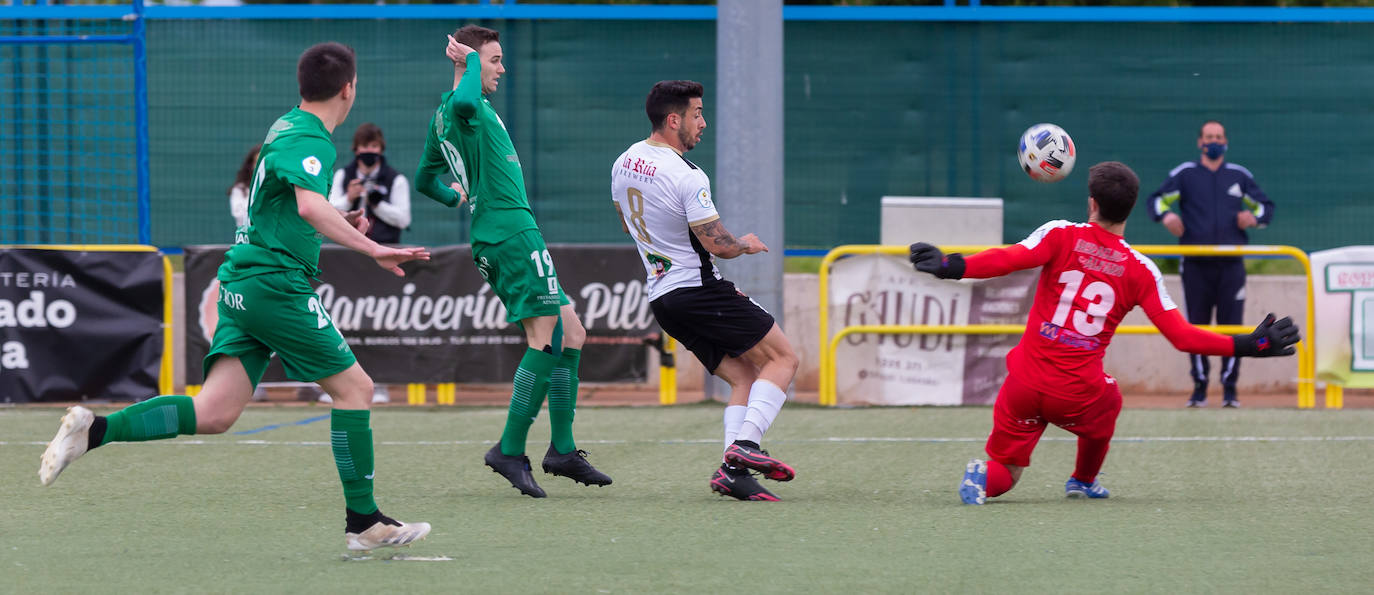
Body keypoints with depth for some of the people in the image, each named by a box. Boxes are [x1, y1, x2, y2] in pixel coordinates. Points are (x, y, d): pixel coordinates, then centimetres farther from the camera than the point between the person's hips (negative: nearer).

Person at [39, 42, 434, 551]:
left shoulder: (286, 128, 18)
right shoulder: (310, 140, -12)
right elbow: (310, 205, -32)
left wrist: (339, 224, 28)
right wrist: (371, 249, -35)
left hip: (243, 281, 9)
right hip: (276, 284, -9)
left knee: (214, 413, 0)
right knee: (353, 386, 0)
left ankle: (96, 430, -10)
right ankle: (362, 523, 3)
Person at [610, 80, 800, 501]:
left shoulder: (624, 163, 8)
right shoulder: (687, 178, -18)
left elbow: (628, 225, 24)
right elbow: (720, 245, -16)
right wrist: (747, 245, 5)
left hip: (660, 297, 8)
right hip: (699, 290, -8)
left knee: (743, 375, 10)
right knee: (782, 358, 0)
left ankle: (733, 470, -7)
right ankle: (746, 443, -18)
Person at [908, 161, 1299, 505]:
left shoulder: (1061, 236, -3)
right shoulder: (1139, 270, -1)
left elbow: (1008, 259, -23)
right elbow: (1182, 337, -4)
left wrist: (951, 267, -30)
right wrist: (1250, 345, 4)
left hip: (1025, 384, 0)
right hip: (1078, 395, 0)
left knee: (1002, 475, 15)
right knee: (1108, 399, 38)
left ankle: (984, 476, -18)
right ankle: (1083, 481, 47)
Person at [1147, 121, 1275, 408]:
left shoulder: (1239, 175, 13)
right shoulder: (1185, 174, 8)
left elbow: (1266, 206, 19)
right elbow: (1157, 199, 7)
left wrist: (1254, 218, -4)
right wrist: (1166, 216, -15)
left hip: (1231, 264, 1)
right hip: (1195, 264, -1)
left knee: (1232, 325, -5)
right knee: (1196, 327, 0)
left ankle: (1229, 388, 1)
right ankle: (1199, 387, 8)